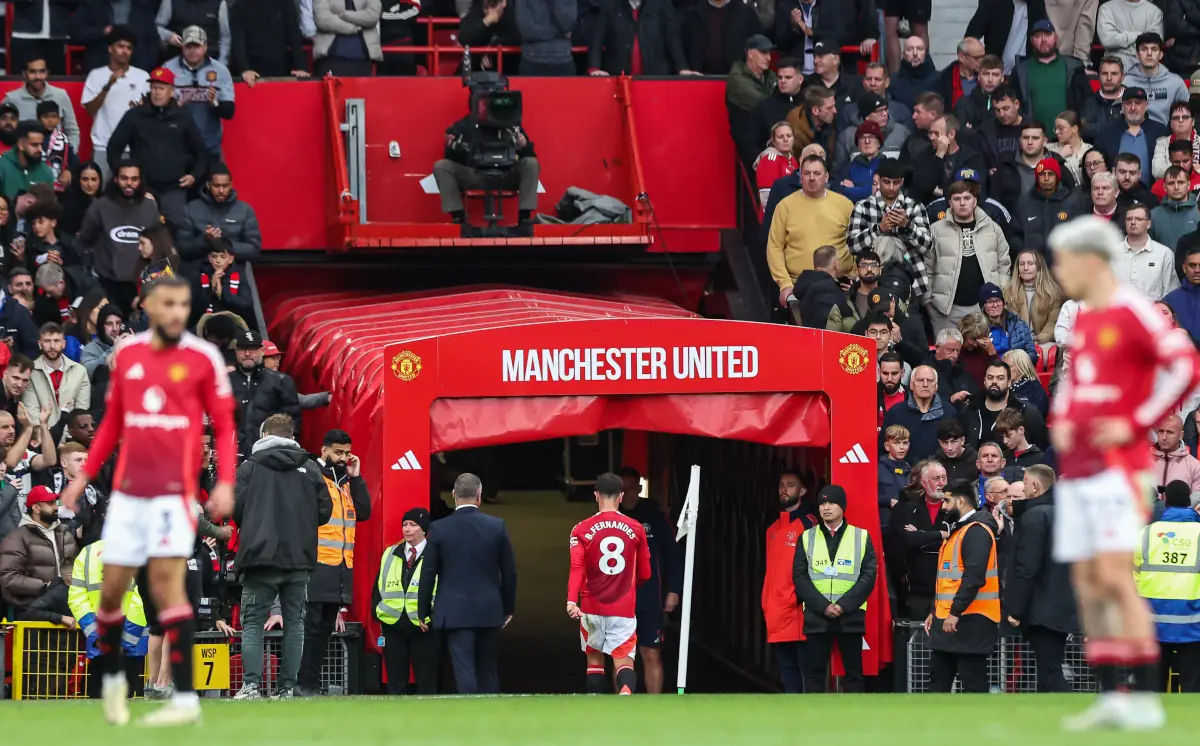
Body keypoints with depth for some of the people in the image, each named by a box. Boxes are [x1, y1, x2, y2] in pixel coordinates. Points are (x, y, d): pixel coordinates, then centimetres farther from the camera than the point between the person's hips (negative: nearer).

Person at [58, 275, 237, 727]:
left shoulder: (203, 358, -3)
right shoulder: (126, 355, 8)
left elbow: (223, 426, 0)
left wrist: (225, 482, -13)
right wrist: (84, 476, 16)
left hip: (173, 492, -4)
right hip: (128, 490, 4)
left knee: (166, 581, -15)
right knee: (112, 588, 8)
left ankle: (185, 698, -15)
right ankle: (111, 677, 32)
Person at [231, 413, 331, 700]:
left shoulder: (250, 466, 0)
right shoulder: (309, 468, 7)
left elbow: (235, 507, -5)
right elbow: (325, 510, 7)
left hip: (261, 556, -3)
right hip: (300, 559, 3)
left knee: (253, 621, 1)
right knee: (294, 621, 9)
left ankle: (251, 684, -11)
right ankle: (287, 688, 4)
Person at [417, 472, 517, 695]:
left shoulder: (440, 529, -6)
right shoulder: (497, 527, -2)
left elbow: (428, 574, -2)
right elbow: (510, 571, 4)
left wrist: (423, 612, 8)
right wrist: (509, 608, 15)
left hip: (455, 612, -2)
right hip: (489, 610, 2)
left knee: (464, 670, -5)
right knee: (488, 671, 12)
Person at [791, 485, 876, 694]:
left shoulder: (861, 537, 6)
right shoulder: (807, 538, 9)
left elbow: (868, 576, -1)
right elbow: (800, 577, 2)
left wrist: (844, 605, -12)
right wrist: (823, 606, -11)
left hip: (850, 616, -1)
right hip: (816, 616, 1)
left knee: (853, 672, 1)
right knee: (814, 673, -1)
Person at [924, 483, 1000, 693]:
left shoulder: (976, 531, -13)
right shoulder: (957, 530, 20)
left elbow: (974, 577, -23)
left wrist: (955, 612, -25)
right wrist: (935, 612, 21)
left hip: (970, 621, -11)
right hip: (948, 620, 11)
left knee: (973, 682, -8)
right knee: (938, 678, 12)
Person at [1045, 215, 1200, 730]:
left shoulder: (1132, 312, -11)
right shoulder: (1083, 319, 16)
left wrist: (1136, 423, -16)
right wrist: (1061, 421, 12)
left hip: (1115, 466, -8)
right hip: (1075, 468, 8)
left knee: (1114, 576, -13)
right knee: (1086, 582, 5)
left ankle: (1146, 699, -10)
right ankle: (1110, 697, 9)